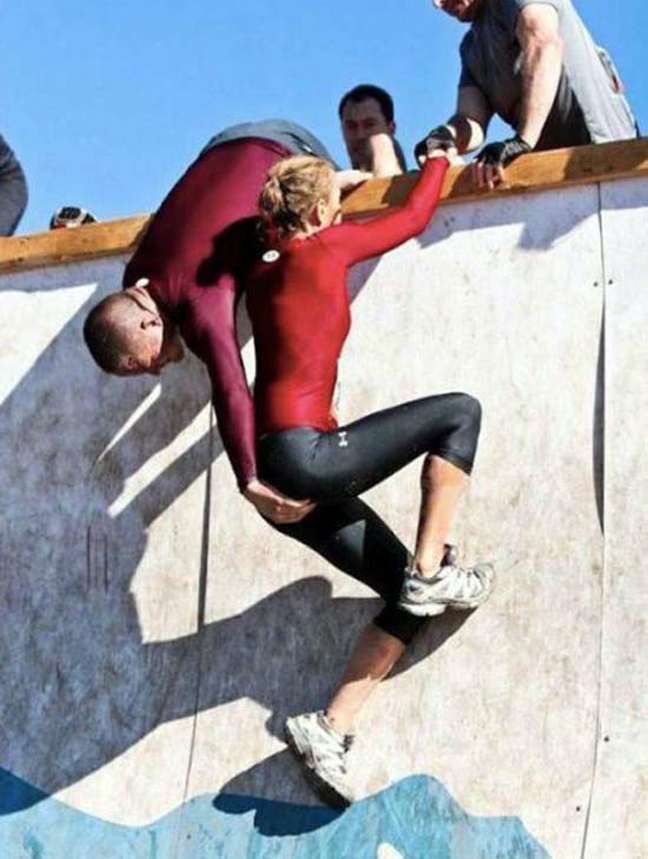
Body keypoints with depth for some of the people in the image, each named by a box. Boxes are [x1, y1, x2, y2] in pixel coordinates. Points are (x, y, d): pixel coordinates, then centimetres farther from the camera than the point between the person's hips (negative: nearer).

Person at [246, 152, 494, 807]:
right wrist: (440, 158, 31)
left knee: (407, 598, 8)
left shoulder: (262, 265, 17)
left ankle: (329, 728, 1)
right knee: (459, 413, -1)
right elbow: (415, 216, 13)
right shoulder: (326, 247, -1)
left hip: (279, 478, 8)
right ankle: (431, 573, -4)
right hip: (304, 453, -8)